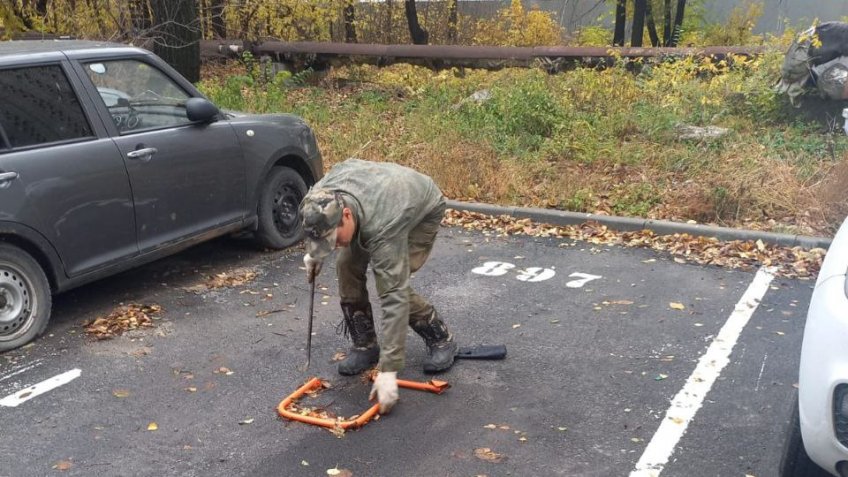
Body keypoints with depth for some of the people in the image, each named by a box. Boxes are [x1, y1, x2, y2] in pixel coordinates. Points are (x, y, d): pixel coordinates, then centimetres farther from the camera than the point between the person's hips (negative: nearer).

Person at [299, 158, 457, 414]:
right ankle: (364, 344, 4)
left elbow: (394, 298, -45)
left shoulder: (382, 228, -44)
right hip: (378, 196, 6)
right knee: (347, 266, -10)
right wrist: (313, 252, 5)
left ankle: (440, 338, 1)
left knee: (392, 284, -20)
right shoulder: (322, 199, -29)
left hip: (423, 210, -6)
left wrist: (388, 370, -46)